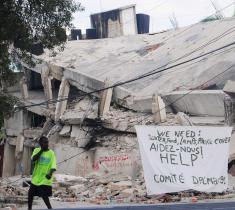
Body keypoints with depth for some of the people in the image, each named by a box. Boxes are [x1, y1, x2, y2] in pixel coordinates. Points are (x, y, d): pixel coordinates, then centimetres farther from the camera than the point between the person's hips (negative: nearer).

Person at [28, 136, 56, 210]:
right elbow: (33, 159, -15)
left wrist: (50, 173, -32)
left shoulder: (51, 153, -5)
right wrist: (41, 150, -18)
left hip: (45, 179, -4)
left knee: (44, 195, -15)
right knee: (30, 194, 11)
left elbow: (53, 165, -14)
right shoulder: (37, 150, 3)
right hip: (36, 178, 4)